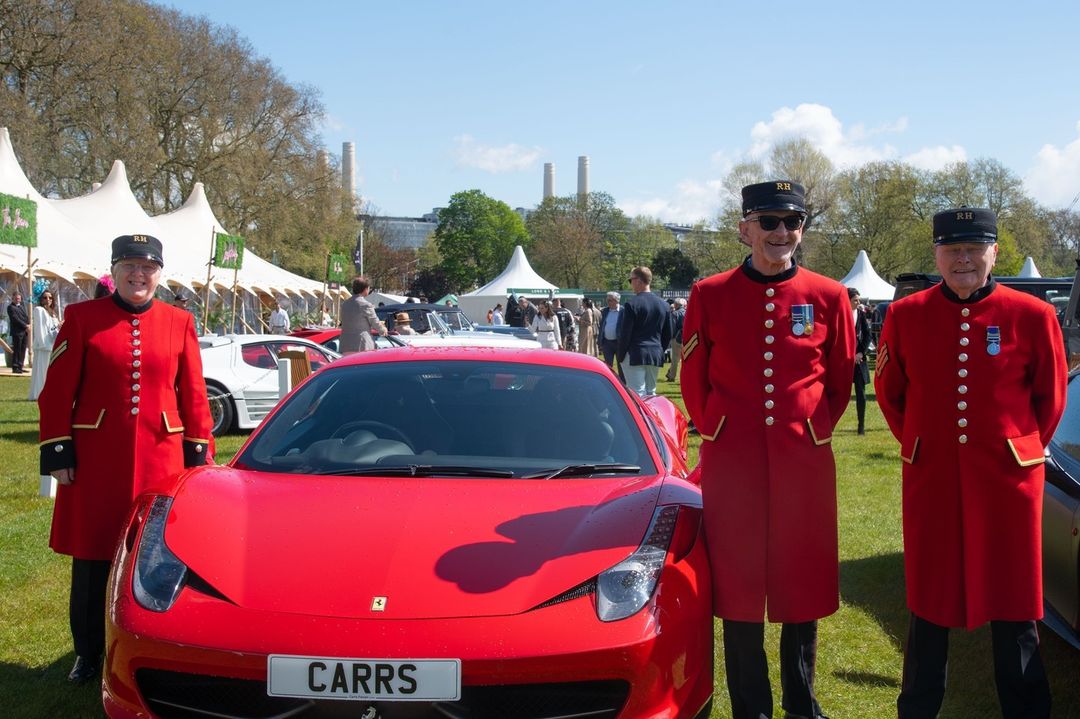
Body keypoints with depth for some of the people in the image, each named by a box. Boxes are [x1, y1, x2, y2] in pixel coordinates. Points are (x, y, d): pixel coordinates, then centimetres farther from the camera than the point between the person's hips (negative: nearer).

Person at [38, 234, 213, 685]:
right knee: (91, 559, 7)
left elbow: (194, 395, 7)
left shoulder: (179, 323, 5)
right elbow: (58, 391, 0)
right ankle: (88, 653, 23)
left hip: (161, 457, 1)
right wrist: (58, 452, -5)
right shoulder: (82, 318, 0)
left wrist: (198, 456, 4)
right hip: (95, 457, -1)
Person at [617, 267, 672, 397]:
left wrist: (620, 356, 0)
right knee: (650, 394, 13)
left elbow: (625, 334, -9)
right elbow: (668, 335, 12)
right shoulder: (664, 305, 9)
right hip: (656, 356, 6)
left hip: (635, 356, -6)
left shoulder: (631, 304, -10)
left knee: (637, 395, -7)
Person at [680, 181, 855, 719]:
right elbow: (693, 381, 8)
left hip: (805, 464, 1)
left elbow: (840, 382, 11)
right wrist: (719, 432, 5)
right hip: (732, 466, -1)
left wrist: (813, 431, 6)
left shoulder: (829, 297, 2)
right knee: (738, 593, 6)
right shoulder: (709, 295, 0)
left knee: (805, 591, 10)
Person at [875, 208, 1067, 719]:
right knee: (929, 605, 12)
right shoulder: (905, 315, 0)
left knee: (1014, 609, 7)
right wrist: (921, 446, 10)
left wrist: (1020, 447, 9)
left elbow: (1052, 397, 7)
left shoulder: (1032, 315, -3)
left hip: (1008, 480, -1)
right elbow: (889, 393, 11)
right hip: (930, 480, 1)